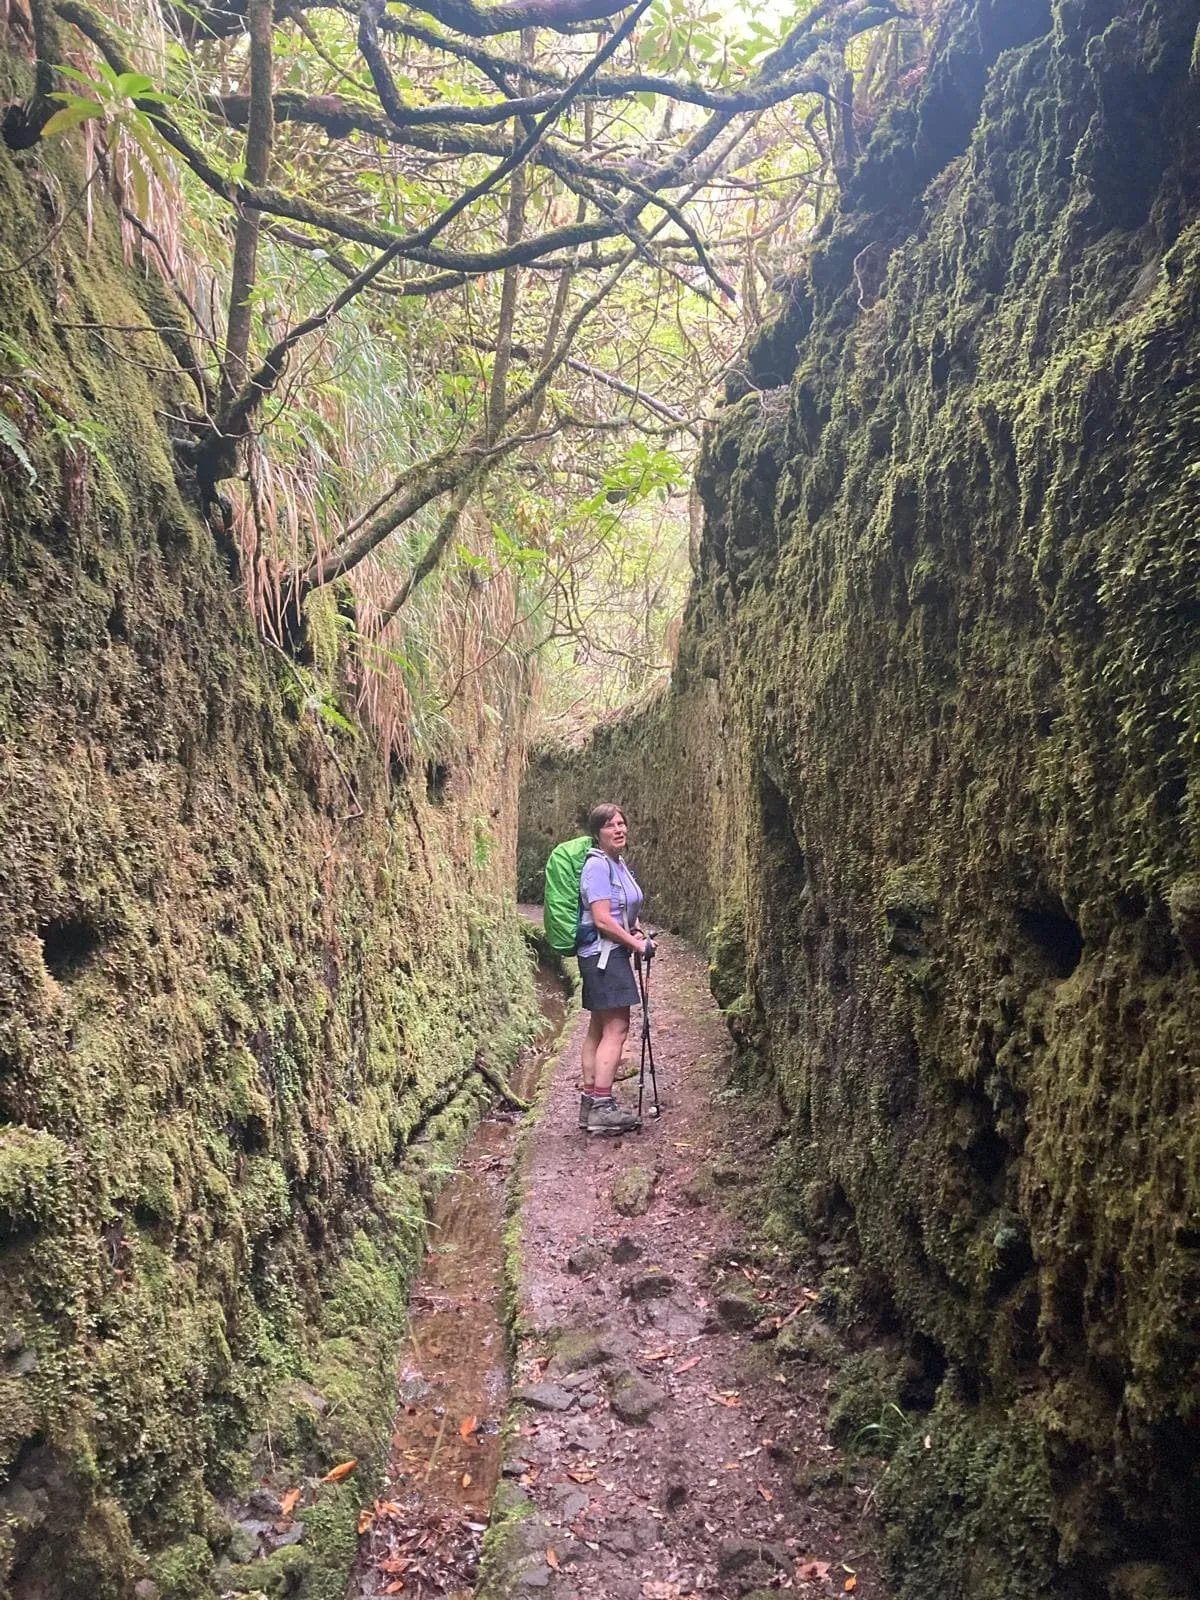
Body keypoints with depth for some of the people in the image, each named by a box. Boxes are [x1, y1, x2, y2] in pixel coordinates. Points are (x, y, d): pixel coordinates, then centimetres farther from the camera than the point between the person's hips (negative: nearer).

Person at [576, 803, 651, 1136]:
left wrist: (634, 928, 8)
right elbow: (602, 920, -22)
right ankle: (602, 1106, -9)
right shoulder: (597, 865, -16)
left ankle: (589, 1102, 17)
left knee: (599, 1028, 11)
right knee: (615, 1028, -11)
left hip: (610, 954, 10)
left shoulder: (618, 863, 14)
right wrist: (636, 944, -13)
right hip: (604, 954, -10)